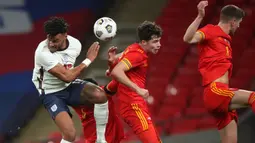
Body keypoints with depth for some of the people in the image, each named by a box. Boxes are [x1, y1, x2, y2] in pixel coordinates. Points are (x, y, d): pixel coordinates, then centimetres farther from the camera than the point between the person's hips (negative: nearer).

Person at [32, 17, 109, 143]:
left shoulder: (75, 44, -10)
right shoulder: (43, 52, -29)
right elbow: (67, 77, -26)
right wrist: (88, 60, -19)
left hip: (70, 86, 5)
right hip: (52, 94, -5)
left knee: (100, 95, -25)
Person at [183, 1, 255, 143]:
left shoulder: (225, 39, 24)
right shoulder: (211, 30, -1)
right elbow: (188, 38, -21)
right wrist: (200, 17, -28)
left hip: (222, 97, 9)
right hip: (214, 91, -9)